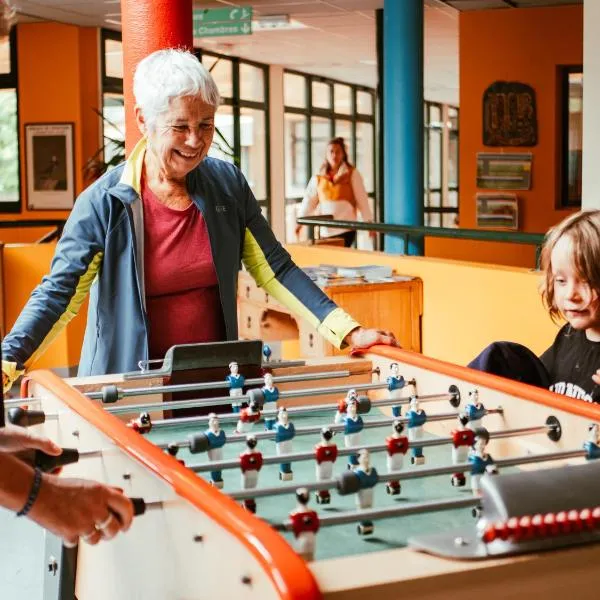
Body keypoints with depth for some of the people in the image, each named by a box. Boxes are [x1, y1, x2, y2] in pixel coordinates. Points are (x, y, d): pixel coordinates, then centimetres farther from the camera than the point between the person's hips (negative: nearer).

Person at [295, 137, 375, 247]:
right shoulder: (319, 177, 9)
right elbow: (309, 200, 11)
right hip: (326, 231, 3)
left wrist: (369, 222, -4)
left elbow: (362, 199, 0)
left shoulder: (352, 174, 1)